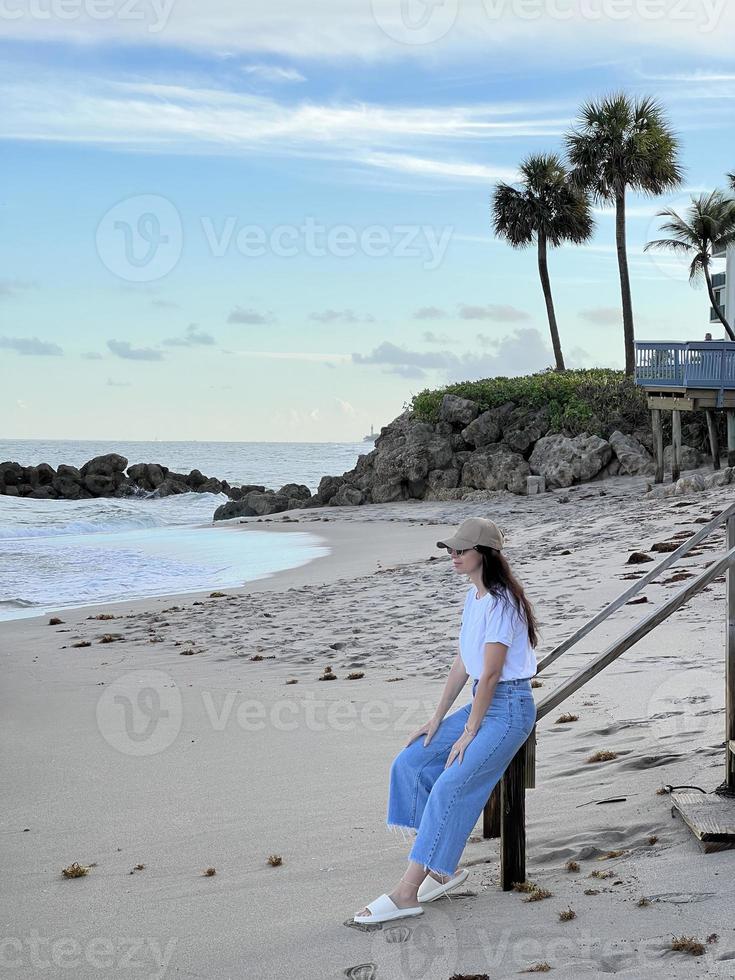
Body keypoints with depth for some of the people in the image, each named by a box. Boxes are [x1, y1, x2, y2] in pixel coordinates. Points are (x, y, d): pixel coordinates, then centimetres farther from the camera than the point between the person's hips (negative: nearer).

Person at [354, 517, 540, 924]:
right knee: (409, 763, -2)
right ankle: (442, 867, 2)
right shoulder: (474, 596, 12)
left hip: (510, 709, -10)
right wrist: (436, 719, 8)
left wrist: (468, 733, -16)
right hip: (482, 703, 10)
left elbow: (490, 674, -19)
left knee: (449, 787, -21)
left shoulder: (500, 601, -18)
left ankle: (407, 892, -19)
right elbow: (462, 664, 13)